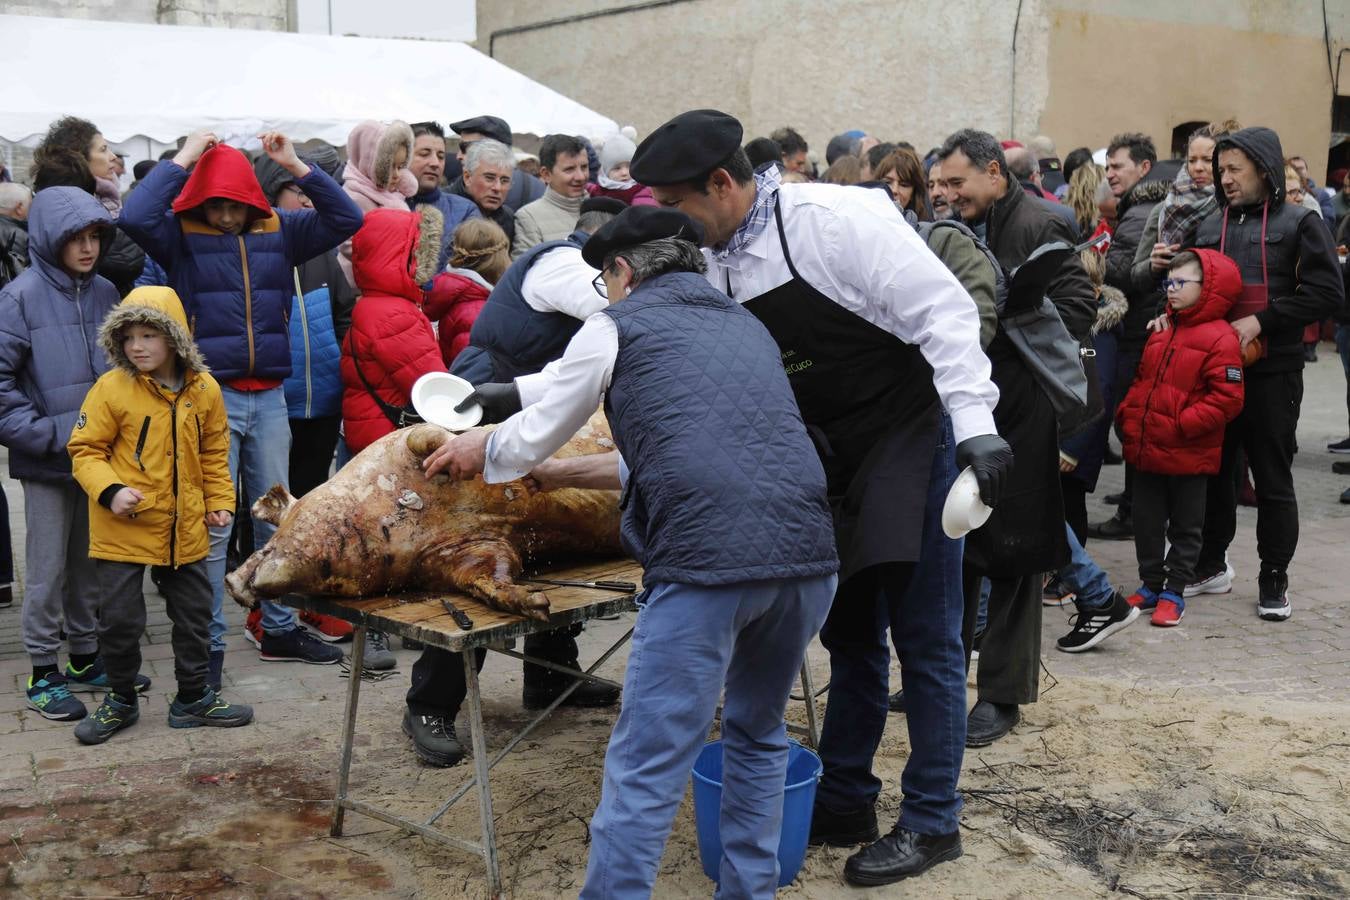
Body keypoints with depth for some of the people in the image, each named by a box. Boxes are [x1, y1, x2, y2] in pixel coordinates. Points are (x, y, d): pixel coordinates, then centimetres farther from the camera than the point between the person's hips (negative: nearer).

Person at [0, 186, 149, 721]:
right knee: (48, 571, 4)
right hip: (47, 462, -5)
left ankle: (85, 659, 28)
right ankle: (43, 677, 15)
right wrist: (46, 434, -15)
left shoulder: (104, 293, 5)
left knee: (91, 565, 14)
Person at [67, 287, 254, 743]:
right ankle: (120, 701, 24)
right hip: (123, 529, -3)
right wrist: (110, 490, -21)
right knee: (120, 618, 2)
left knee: (194, 614, 13)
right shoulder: (111, 388, -10)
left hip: (184, 528, 3)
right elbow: (84, 449, -6)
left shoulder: (204, 389, 0)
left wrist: (220, 501, 5)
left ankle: (193, 697, 30)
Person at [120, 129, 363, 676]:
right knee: (211, 525, -2)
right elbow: (135, 216, -21)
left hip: (269, 397, 4)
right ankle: (208, 645, 7)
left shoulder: (279, 231, 7)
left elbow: (346, 219, 2)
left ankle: (278, 629, 26)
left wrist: (295, 166, -7)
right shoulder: (180, 236, -2)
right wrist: (184, 158, -13)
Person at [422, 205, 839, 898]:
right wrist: (573, 471, 44)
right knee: (757, 735, 25)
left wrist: (474, 451, 40)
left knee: (645, 768, 0)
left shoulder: (618, 324, 11)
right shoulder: (746, 324, 28)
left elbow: (531, 440, 19)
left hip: (705, 560, -6)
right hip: (808, 553, 6)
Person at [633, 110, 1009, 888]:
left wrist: (976, 428, -28)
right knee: (849, 635, 16)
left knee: (925, 638, 1)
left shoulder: (838, 218, -20)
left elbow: (943, 313, -21)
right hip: (837, 462, 7)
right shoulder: (714, 266, 2)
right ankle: (846, 802, 30)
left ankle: (933, 823, 14)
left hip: (914, 439, -7)